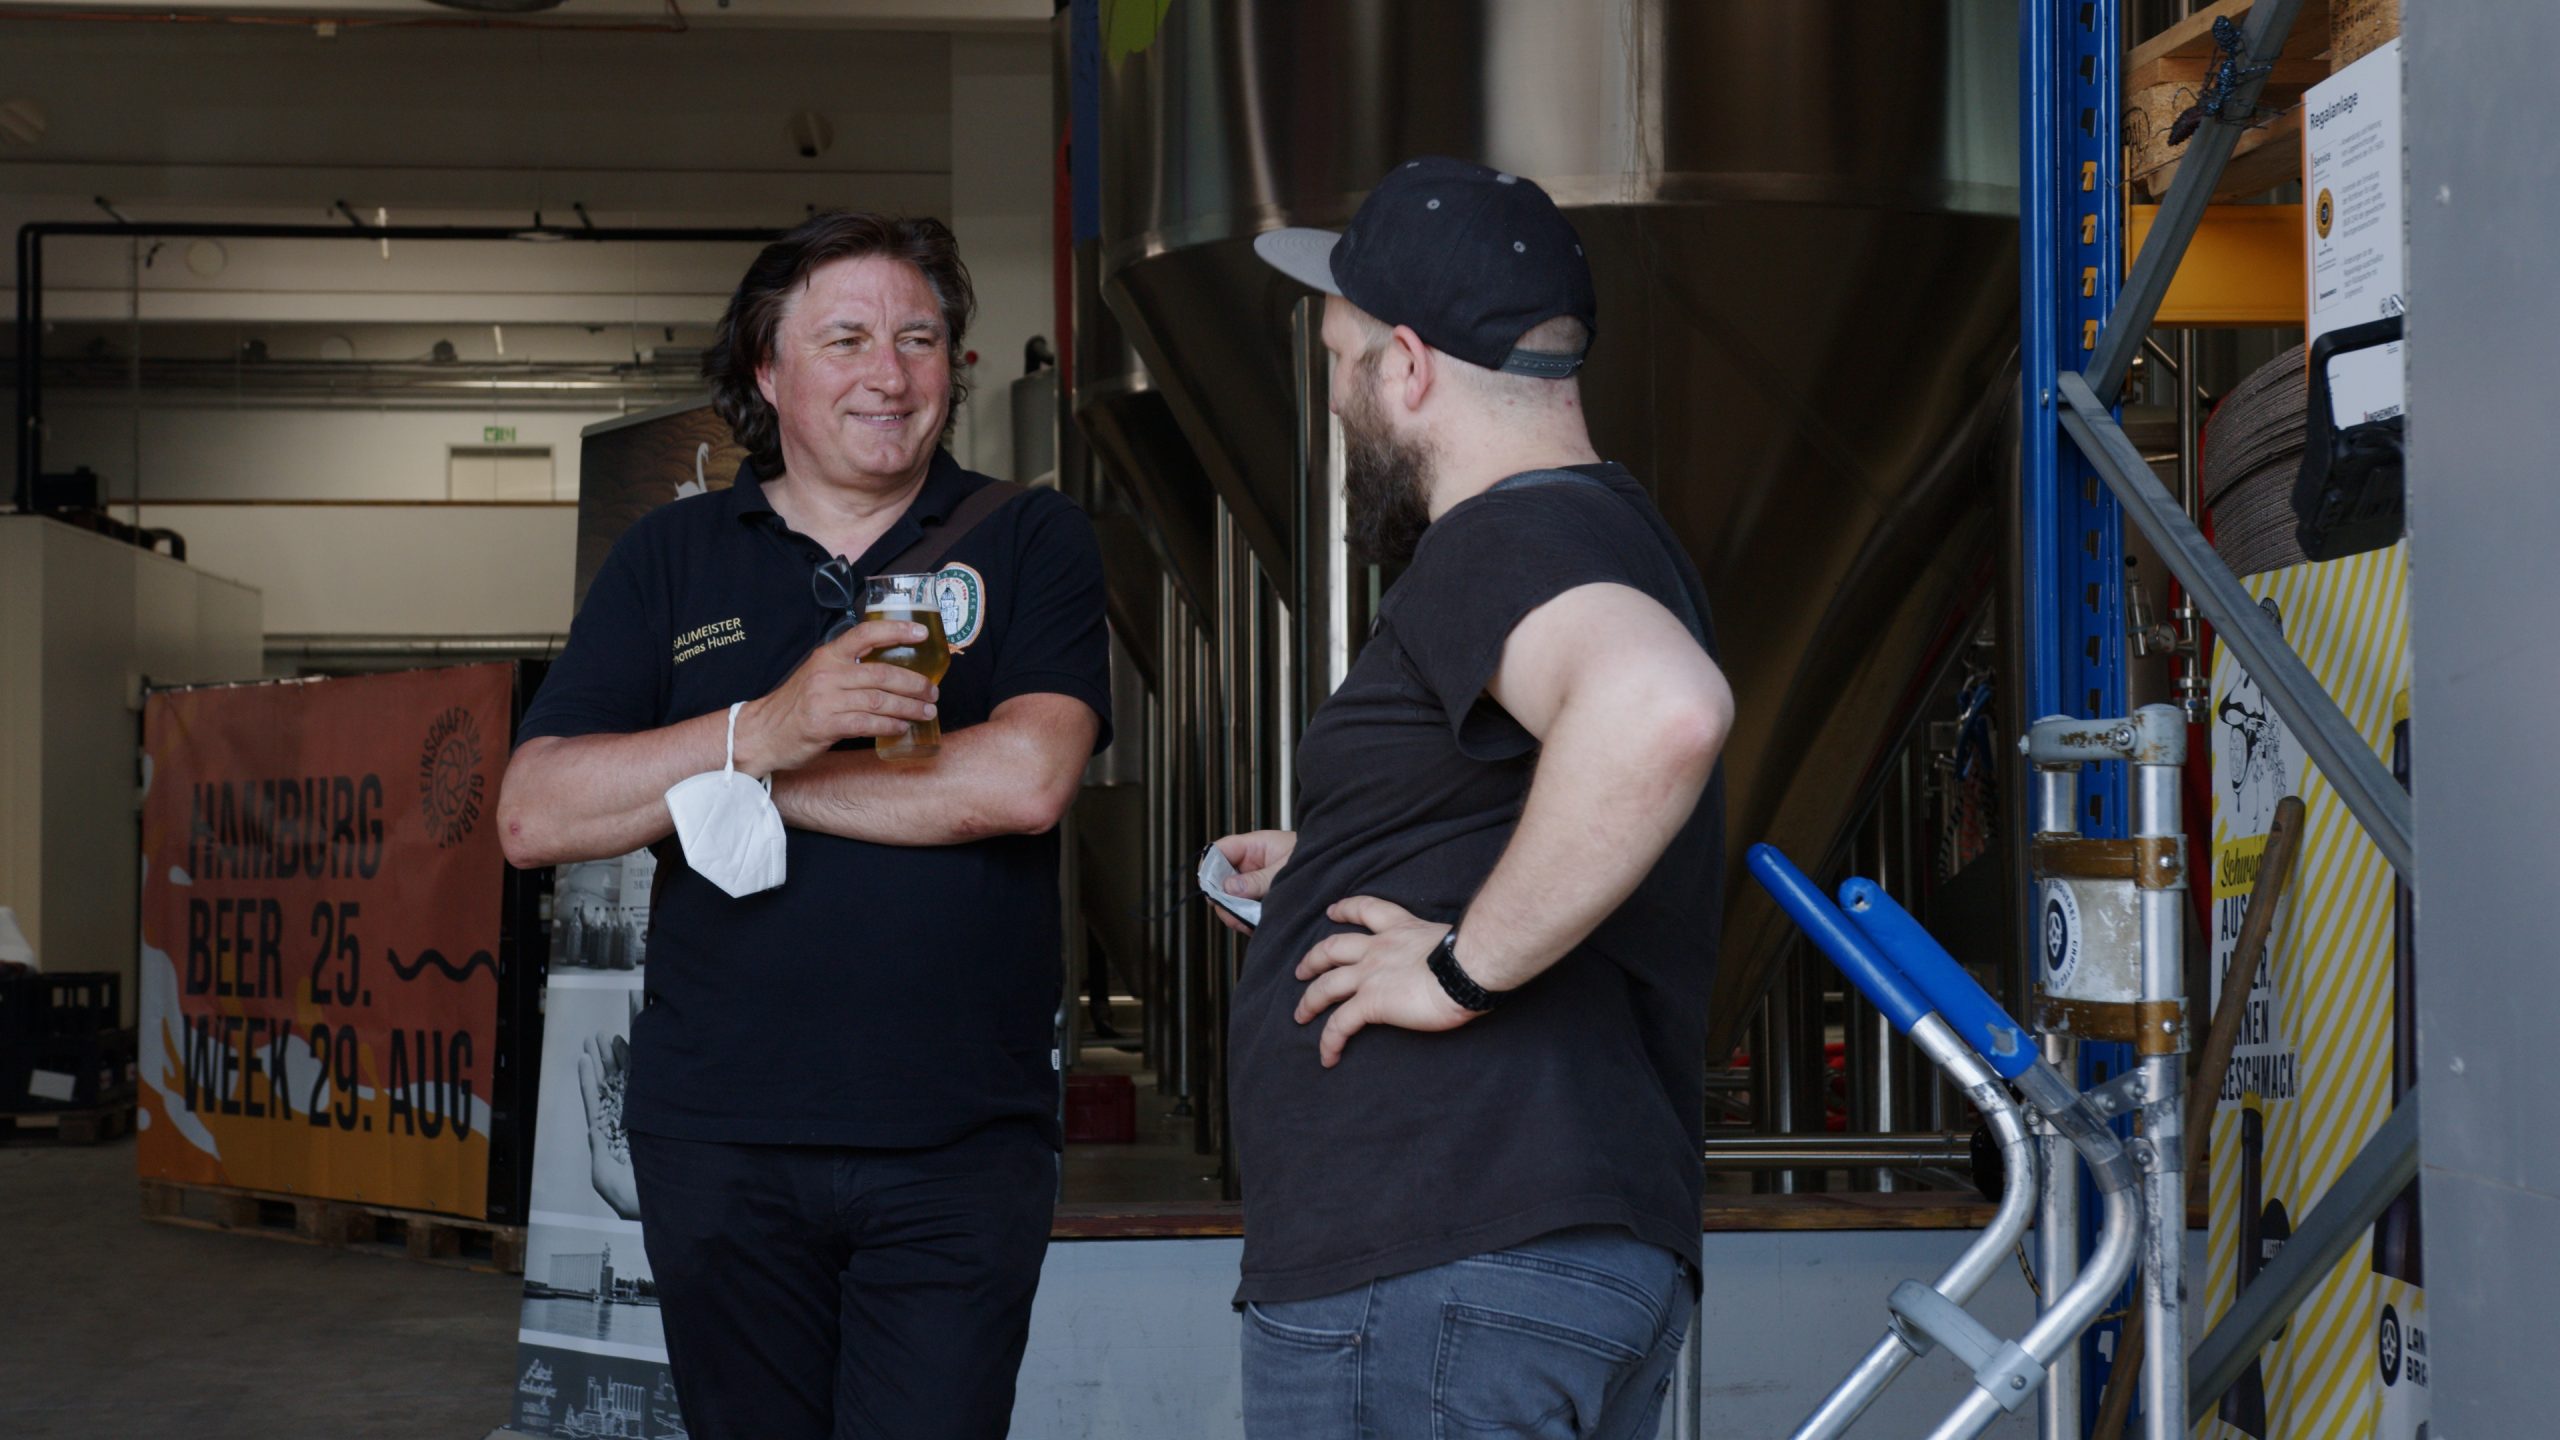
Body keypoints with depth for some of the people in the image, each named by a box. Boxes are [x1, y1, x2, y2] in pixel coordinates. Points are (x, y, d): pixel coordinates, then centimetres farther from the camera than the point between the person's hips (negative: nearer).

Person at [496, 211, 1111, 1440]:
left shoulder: (1030, 542, 4)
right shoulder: (671, 559, 9)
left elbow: (1026, 777, -13)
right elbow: (532, 818, -2)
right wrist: (765, 729, -18)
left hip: (959, 1149, -2)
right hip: (719, 1141, 2)